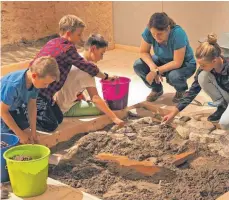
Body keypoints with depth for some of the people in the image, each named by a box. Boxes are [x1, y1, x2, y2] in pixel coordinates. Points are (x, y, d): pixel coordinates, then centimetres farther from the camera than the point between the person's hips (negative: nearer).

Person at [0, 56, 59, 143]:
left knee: (28, 137, 1)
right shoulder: (13, 85, -40)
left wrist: (33, 131, -6)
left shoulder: (35, 81, -20)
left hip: (15, 109, 6)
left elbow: (32, 105, -6)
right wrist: (20, 134, -22)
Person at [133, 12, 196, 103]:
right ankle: (157, 89, 9)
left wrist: (156, 71, -31)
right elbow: (143, 52, -13)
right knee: (138, 65, -18)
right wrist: (153, 67, -30)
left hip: (184, 64, -4)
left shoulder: (178, 33, -35)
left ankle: (181, 90, 2)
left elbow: (177, 63, -32)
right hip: (163, 60, 5)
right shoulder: (149, 31, -25)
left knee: (173, 76, -37)